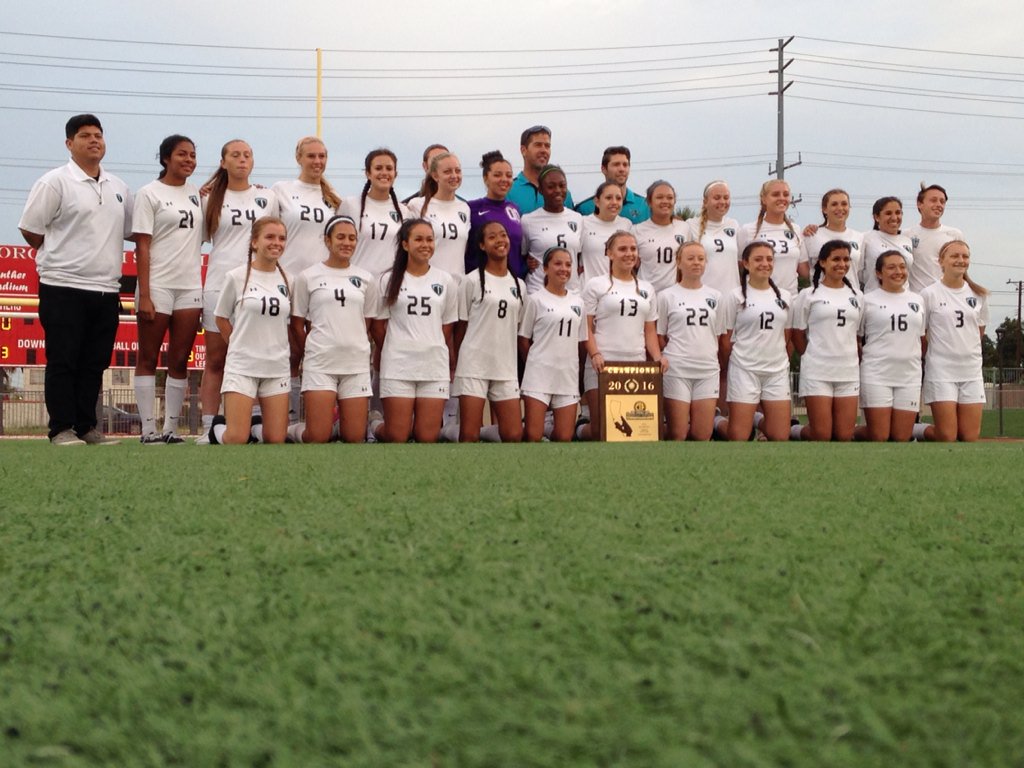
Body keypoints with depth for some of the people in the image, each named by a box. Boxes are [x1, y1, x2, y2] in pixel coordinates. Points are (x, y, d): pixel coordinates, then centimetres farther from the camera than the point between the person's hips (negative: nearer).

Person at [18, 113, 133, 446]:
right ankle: (61, 429, 2)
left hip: (106, 288, 6)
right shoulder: (55, 182, -3)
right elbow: (29, 229, -3)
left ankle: (86, 427, 16)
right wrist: (59, 256, 4)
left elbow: (130, 231, 22)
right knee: (63, 362, -3)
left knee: (95, 363, 8)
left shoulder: (118, 188, 14)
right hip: (64, 287, -5)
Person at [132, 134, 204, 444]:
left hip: (190, 287, 5)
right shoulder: (150, 194, -1)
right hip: (158, 286, -5)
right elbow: (142, 247, -6)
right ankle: (149, 430, 3)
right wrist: (144, 296, -13)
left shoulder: (198, 194, 13)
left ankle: (171, 428, 9)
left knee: (180, 361, 5)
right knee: (148, 359, 1)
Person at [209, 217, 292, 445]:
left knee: (276, 440, -2)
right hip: (242, 366, -3)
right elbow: (222, 319, 6)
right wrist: (243, 346, 7)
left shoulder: (287, 280, 5)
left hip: (277, 368, 4)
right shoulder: (236, 277, -5)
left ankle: (254, 430, 27)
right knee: (236, 440, -10)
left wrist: (275, 347, 10)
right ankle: (219, 428, 22)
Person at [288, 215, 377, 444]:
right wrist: (314, 349, 7)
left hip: (357, 364, 3)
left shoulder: (366, 279, 9)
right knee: (318, 437, -8)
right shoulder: (308, 277, 1)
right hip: (319, 364, -3)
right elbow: (297, 324, 7)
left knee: (354, 438, -2)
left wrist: (353, 345, 11)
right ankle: (291, 431, 23)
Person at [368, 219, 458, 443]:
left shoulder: (445, 281, 8)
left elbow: (447, 327, 11)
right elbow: (378, 325, 7)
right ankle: (377, 424, 29)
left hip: (435, 365, 2)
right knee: (396, 437, -3)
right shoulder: (389, 280, 2)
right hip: (398, 366, -2)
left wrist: (451, 365, 12)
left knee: (427, 437, -3)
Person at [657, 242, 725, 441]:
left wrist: (713, 359, 7)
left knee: (703, 435, -1)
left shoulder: (714, 297, 12)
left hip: (708, 371, 3)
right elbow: (659, 337, 5)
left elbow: (718, 336, 15)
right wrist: (667, 359, -3)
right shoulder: (666, 296, 3)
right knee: (677, 435, -4)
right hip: (677, 370, -3)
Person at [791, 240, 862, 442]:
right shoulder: (809, 295, 0)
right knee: (822, 435, -8)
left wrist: (855, 358, 9)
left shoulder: (856, 296, 13)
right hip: (817, 372, -4)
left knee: (844, 436, -1)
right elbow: (798, 335, 3)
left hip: (849, 372, 4)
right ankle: (793, 432, 22)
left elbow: (858, 335, 17)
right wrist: (812, 358, 2)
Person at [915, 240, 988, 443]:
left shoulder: (979, 295, 8)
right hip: (941, 372, -4)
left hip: (972, 372, 4)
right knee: (947, 437, -9)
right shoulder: (929, 294, -5)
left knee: (971, 437, -1)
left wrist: (967, 352, 11)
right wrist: (934, 356, 6)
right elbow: (920, 336, 1)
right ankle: (911, 431, 15)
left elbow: (979, 332, 18)